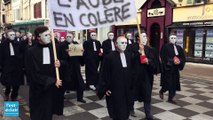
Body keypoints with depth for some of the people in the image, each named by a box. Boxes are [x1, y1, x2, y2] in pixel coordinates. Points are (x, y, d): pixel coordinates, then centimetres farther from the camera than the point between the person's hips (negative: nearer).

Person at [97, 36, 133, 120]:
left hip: (126, 89, 5)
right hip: (114, 89, -5)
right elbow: (104, 74, -10)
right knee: (117, 112, 4)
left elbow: (131, 71, 11)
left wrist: (131, 85, 11)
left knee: (125, 110, 15)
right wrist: (105, 88, -10)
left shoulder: (128, 56, 4)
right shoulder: (109, 57, -12)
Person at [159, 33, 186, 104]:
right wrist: (173, 61, -21)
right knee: (168, 83, -5)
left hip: (175, 69, 6)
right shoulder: (165, 47, -5)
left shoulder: (179, 48, 11)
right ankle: (161, 91, 25)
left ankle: (170, 98, 17)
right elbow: (164, 58, -13)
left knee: (174, 84, 6)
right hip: (167, 68, -6)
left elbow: (183, 57, 6)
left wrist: (180, 61, -15)